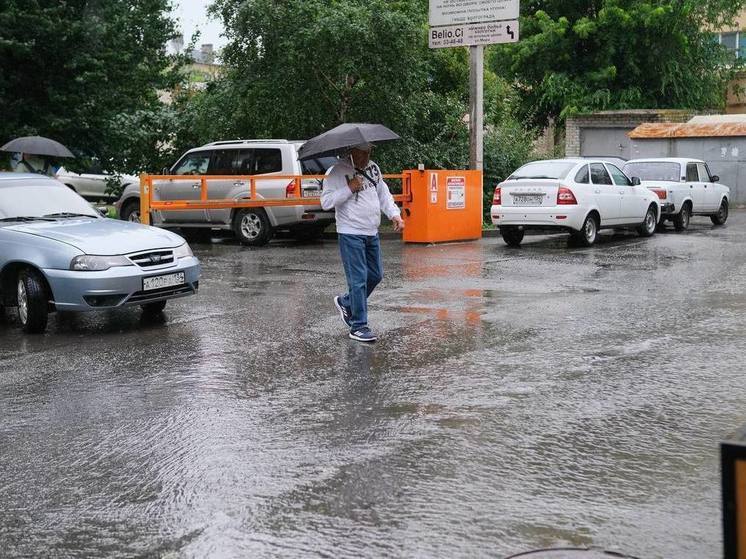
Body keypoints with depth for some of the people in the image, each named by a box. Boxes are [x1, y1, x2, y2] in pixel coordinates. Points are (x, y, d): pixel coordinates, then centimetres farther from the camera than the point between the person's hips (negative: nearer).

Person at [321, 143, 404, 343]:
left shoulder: (373, 169, 11)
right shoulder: (337, 172, -10)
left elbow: (384, 194, 18)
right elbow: (326, 201, -15)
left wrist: (395, 214, 4)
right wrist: (349, 189, -20)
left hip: (372, 233, 7)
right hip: (351, 234, -7)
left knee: (376, 275, 14)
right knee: (358, 279, -8)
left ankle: (345, 303, 35)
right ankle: (358, 326, 0)